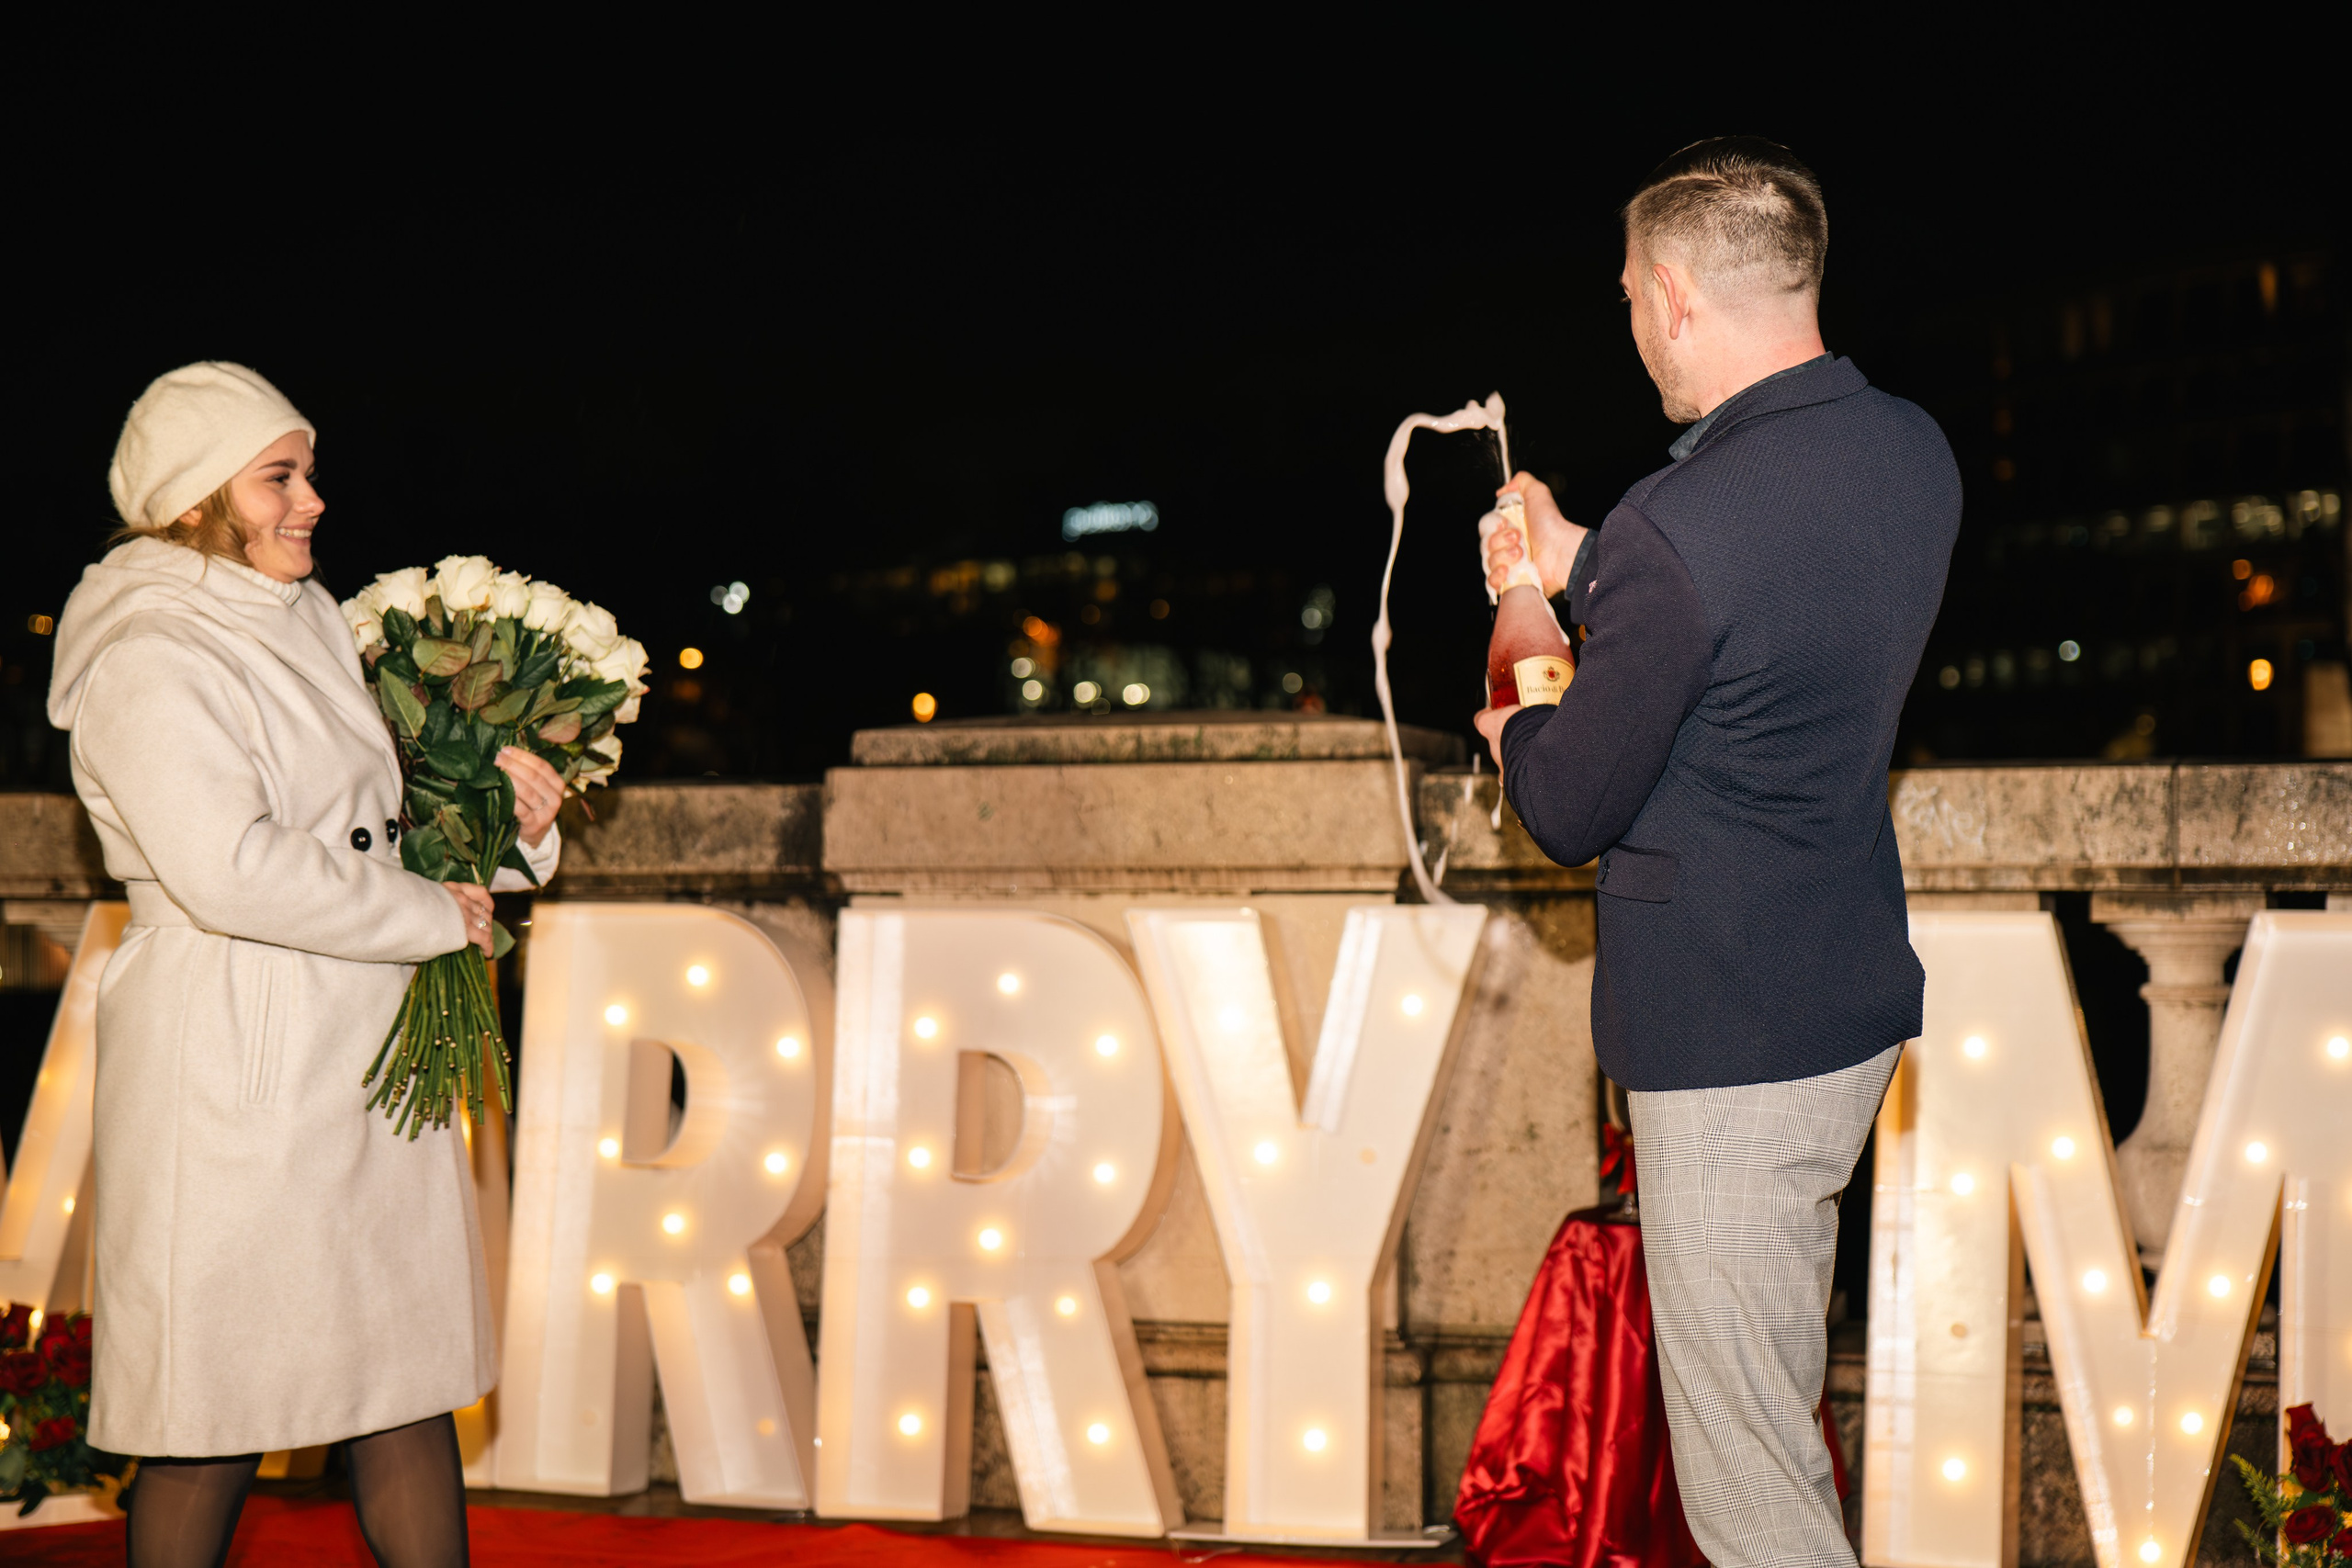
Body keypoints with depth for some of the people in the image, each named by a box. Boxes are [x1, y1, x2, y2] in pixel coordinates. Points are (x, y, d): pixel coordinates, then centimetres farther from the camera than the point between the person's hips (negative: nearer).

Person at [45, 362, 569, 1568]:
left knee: (410, 1376, 9)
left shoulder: (302, 623, 14)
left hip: (369, 1053, 8)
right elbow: (231, 868, -24)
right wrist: (432, 915, -15)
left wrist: (495, 801, 4)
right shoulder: (148, 661, -13)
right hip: (232, 1063, -8)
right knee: (214, 1419, 0)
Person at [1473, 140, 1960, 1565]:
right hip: (1865, 1003, 9)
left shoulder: (1682, 528, -26)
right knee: (1782, 1384, 29)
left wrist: (1513, 729, 7)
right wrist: (1581, 562, 19)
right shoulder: (1913, 454, 0)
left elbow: (1570, 811, -15)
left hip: (1726, 1045, -9)